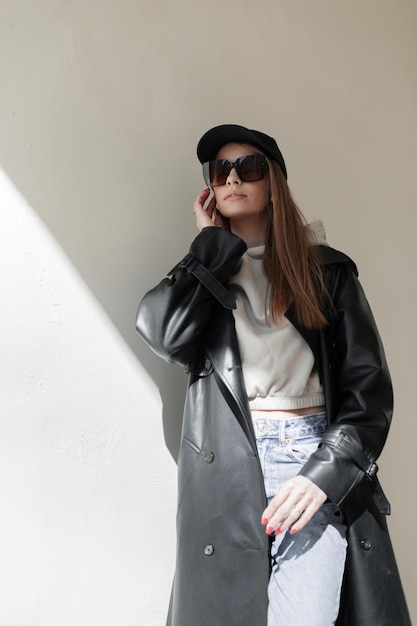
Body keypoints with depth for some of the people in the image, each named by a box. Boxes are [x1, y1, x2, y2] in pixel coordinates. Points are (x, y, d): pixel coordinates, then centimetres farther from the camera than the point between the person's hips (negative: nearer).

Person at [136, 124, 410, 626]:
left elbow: (368, 385, 2)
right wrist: (214, 242, -1)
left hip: (320, 458, 0)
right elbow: (165, 334, -10)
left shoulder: (326, 269, 8)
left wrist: (324, 472, -11)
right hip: (227, 465, 1)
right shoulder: (202, 269, 13)